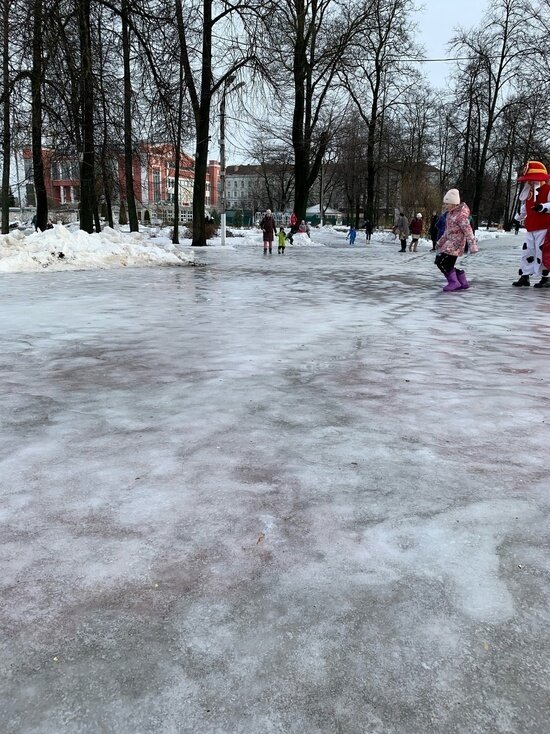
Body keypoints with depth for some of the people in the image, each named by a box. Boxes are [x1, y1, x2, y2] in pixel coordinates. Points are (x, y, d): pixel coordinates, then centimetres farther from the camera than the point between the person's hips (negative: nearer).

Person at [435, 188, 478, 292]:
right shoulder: (450, 214, 11)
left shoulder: (460, 215, -18)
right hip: (450, 243, 9)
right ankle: (463, 283, 21)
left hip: (456, 243, -9)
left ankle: (453, 282, -5)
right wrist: (441, 242, 27)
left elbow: (468, 230, -22)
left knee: (441, 261, -13)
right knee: (449, 264, 11)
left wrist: (473, 245, -27)